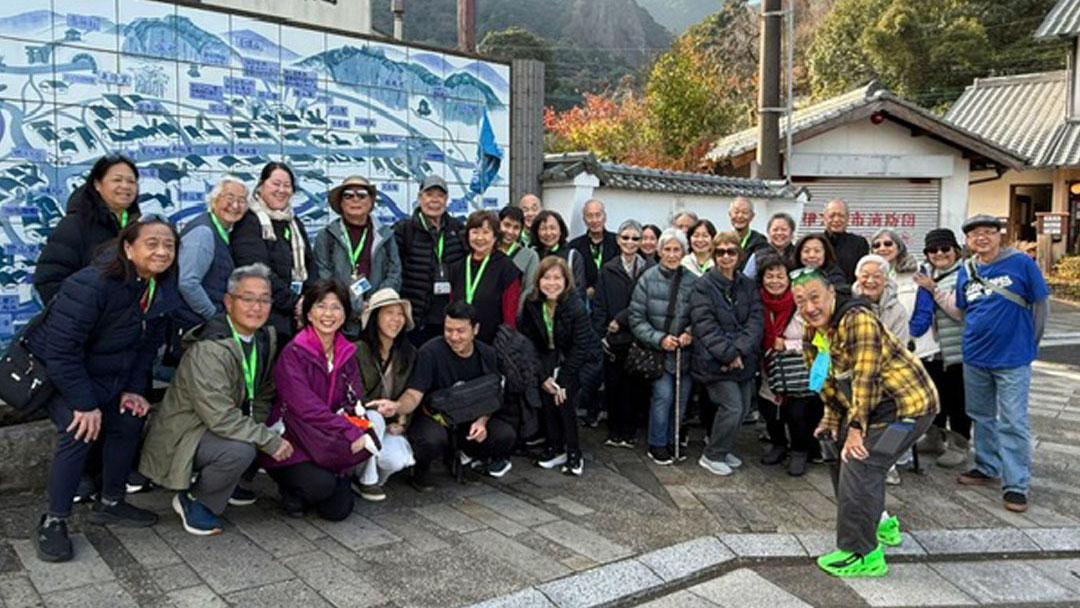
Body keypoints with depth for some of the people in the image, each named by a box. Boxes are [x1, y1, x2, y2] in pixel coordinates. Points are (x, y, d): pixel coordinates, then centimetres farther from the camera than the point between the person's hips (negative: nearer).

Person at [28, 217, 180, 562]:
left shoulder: (162, 290, -9)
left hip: (108, 375, 7)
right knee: (79, 432, -22)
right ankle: (53, 523, -8)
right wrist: (84, 403, -27)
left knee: (129, 422, 1)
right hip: (56, 370, -7)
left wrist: (134, 389, -7)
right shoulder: (91, 286, -32)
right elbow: (61, 350, -29)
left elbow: (149, 345, 1)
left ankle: (110, 504, 19)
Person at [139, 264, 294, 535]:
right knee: (240, 450, -32)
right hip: (183, 438, -9)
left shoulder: (266, 338, -1)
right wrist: (270, 441, -25)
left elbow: (263, 396, 9)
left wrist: (260, 430, -8)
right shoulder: (208, 350, -26)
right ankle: (192, 500, -4)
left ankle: (225, 486, 13)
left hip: (223, 429, 9)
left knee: (276, 434, -6)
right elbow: (221, 418, -30)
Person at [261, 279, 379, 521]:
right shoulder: (293, 352, -14)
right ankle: (291, 491, 4)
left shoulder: (346, 353, 6)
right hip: (289, 444, -5)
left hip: (328, 446, 5)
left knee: (338, 510, -10)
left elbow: (355, 402, 3)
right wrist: (351, 432, -28)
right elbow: (307, 407, -22)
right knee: (321, 485, -30)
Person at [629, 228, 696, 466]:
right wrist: (659, 339, -15)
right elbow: (636, 318, -6)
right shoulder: (648, 279, -6)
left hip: (685, 351, 3)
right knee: (663, 395, -9)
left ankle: (672, 441, 29)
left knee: (681, 397, 9)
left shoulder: (692, 281, -1)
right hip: (657, 350, -3)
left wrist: (690, 333, -12)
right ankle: (657, 445, 10)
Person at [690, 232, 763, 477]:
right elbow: (705, 325, -13)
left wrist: (739, 350, -15)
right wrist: (728, 353, -19)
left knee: (744, 407, 10)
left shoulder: (749, 285, 9)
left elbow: (756, 321, 0)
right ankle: (712, 456, 9)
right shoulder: (704, 285, -6)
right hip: (715, 361, -5)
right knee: (732, 408, -10)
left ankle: (724, 449, 31)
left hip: (744, 359, 6)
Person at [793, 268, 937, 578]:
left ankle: (862, 555, -9)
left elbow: (865, 378, -28)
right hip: (876, 407, 10)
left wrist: (855, 427, -27)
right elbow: (828, 382, 17)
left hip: (907, 404, -10)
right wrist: (832, 418, 10)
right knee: (841, 453, 19)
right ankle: (881, 524, 38)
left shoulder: (858, 320, -24)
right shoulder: (813, 335, 5)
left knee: (859, 464, -19)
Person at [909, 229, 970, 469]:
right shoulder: (925, 275, 12)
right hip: (929, 349, 6)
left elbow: (960, 310, -19)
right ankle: (934, 438, 32)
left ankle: (959, 445, 17)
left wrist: (934, 289, -17)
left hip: (957, 350, -6)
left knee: (956, 399, 4)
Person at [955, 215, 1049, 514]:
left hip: (1012, 358, -5)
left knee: (1012, 422, -3)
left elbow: (1041, 303, -2)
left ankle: (1016, 485, 5)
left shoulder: (1021, 263, -9)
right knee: (982, 417, 17)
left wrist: (1030, 341, 3)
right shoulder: (966, 271, 5)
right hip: (975, 357, 5)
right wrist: (978, 337, 11)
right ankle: (988, 469, 33)